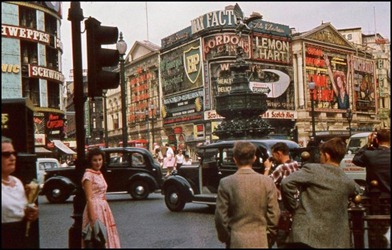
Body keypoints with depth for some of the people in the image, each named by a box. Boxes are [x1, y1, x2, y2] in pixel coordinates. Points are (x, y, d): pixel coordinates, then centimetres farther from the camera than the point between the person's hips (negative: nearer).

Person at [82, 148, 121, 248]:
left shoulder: (99, 174, 12)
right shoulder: (88, 175, -12)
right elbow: (89, 198, -18)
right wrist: (92, 218, -22)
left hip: (104, 208, 8)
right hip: (95, 208, -8)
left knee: (105, 235, 12)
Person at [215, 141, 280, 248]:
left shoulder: (226, 183, -9)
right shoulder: (267, 182, -6)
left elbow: (221, 216, -6)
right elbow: (274, 214, -2)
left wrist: (225, 237, 10)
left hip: (236, 241, -1)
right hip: (260, 240, 1)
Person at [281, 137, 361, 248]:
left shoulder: (312, 169, -6)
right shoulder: (348, 182, 8)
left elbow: (286, 182, -18)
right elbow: (357, 191, 32)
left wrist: (294, 206, -5)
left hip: (304, 236, -4)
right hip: (334, 241, 4)